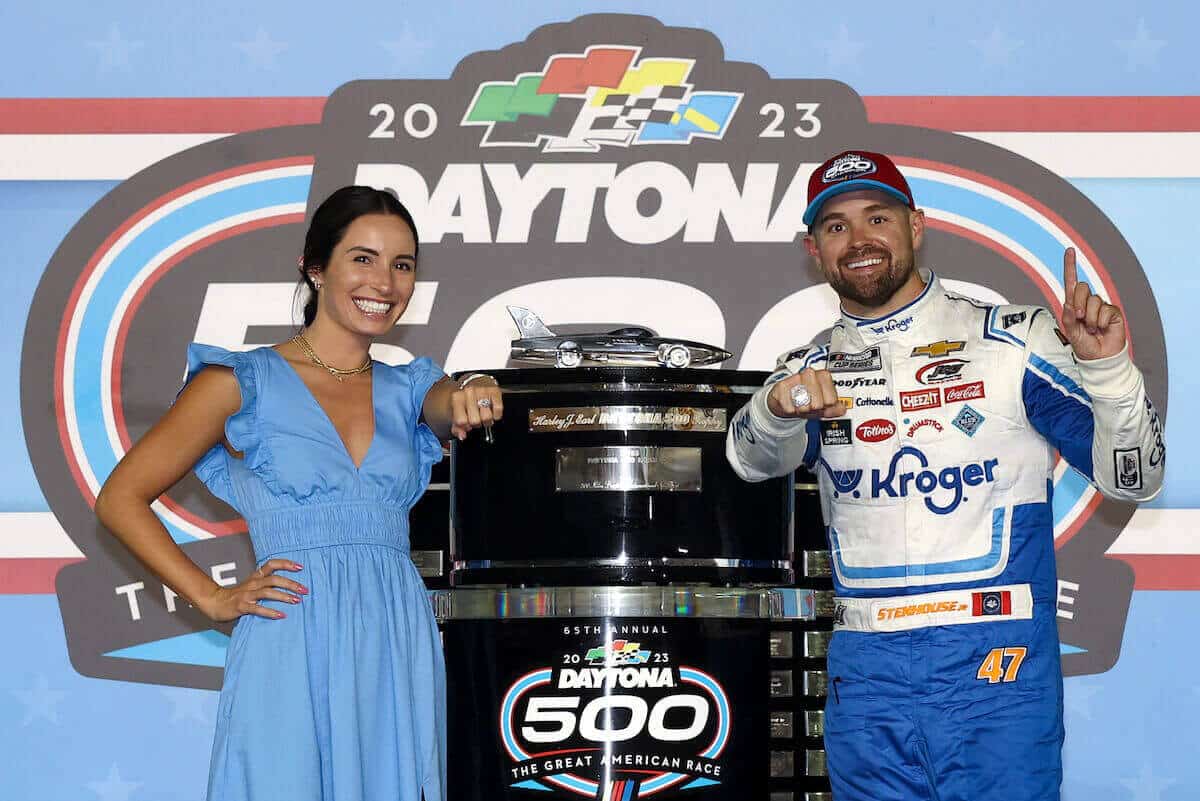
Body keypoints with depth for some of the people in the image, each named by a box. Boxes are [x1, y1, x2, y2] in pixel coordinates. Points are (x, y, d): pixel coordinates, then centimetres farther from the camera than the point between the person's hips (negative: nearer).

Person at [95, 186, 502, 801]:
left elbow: (448, 405, -9)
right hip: (291, 651, -4)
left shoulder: (406, 390, 15)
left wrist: (472, 399, -33)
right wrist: (213, 599, -3)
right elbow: (119, 500, 3)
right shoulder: (244, 382, 2)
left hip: (399, 651, 4)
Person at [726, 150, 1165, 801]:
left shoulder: (1014, 341, 2)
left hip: (996, 669, -3)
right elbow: (754, 458, -10)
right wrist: (777, 408, -32)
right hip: (863, 673, 3)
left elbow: (1131, 479, 1)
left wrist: (1106, 368, -16)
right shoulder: (811, 370, 11)